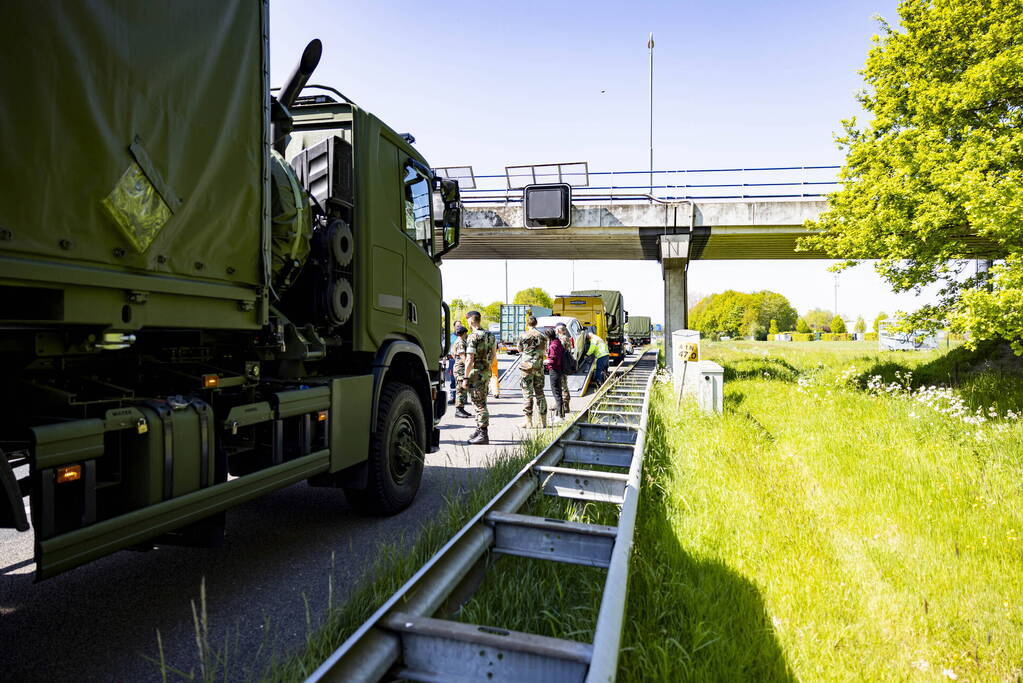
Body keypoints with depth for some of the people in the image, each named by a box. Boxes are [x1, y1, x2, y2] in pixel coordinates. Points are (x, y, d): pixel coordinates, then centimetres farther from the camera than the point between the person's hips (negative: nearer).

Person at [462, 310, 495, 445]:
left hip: (476, 373, -8)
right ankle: (479, 430, 30)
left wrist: (465, 378, -15)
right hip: (487, 372, 8)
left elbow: (469, 360, -19)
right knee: (480, 402, 19)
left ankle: (483, 435, -1)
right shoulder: (490, 335, 9)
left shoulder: (473, 337, -16)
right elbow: (494, 353, 17)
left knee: (480, 404, -4)